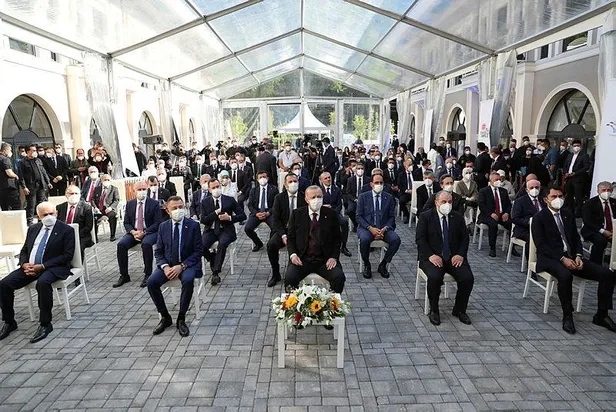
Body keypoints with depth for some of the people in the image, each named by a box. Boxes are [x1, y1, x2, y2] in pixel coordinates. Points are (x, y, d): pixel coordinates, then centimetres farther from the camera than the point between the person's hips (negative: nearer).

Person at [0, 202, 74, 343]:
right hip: (30, 267, 6)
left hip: (54, 267, -6)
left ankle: (45, 324, -23)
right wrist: (24, 264, -5)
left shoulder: (66, 230, -2)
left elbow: (67, 255, -10)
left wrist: (42, 266, -17)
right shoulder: (33, 229, 17)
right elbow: (24, 251, 19)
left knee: (42, 282, -36)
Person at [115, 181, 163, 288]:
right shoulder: (130, 204, 10)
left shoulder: (154, 203, -2)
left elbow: (158, 223, -7)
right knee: (121, 244, -21)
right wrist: (133, 232, -12)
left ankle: (147, 274, -22)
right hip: (134, 232, 4)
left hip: (150, 232, -4)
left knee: (146, 244, -35)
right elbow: (126, 223, 9)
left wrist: (144, 232, -19)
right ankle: (124, 275, -10)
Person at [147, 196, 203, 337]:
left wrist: (182, 266, -19)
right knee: (151, 282, -22)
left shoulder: (193, 225, -4)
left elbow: (198, 251, -7)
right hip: (168, 264, 4)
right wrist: (165, 266, -13)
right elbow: (159, 251, 7)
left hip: (187, 264, -3)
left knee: (188, 280, -35)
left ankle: (181, 319, -15)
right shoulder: (163, 226, 6)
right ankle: (165, 317, -1)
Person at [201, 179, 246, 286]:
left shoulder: (230, 200, 4)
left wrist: (230, 218, -14)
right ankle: (214, 262, 4)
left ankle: (215, 273, -26)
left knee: (222, 244, -35)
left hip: (225, 230, -2)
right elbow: (203, 220, -2)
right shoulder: (205, 202, 8)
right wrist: (216, 212, -13)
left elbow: (243, 216, 2)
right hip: (210, 230, 2)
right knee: (201, 246, -27)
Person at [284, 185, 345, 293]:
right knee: (289, 278, -25)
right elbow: (290, 237, 8)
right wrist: (292, 254, -9)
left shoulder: (330, 214, 5)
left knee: (339, 278, -24)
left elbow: (337, 238, 9)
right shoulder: (297, 214, 5)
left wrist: (334, 257, -5)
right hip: (302, 259, 0)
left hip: (325, 260, 0)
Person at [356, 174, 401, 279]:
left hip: (384, 228, 2)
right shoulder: (363, 197, 2)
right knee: (364, 239, -35)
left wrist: (384, 229, -13)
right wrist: (370, 228, -17)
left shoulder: (389, 198, 7)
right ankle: (366, 265, -7)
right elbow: (359, 216, -2)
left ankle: (383, 265, -5)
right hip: (366, 227, -2)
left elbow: (392, 217, 6)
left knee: (396, 239, -26)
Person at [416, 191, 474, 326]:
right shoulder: (425, 217, 1)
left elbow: (465, 238, 9)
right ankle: (433, 310, -7)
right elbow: (420, 239, -6)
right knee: (435, 277, -32)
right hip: (433, 257, -3)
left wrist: (460, 254, -9)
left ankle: (459, 310, 4)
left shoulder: (458, 217, 12)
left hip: (454, 257, 3)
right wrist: (430, 255, -19)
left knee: (467, 278, -21)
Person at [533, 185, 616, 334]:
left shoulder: (568, 214, 15)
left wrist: (578, 256, -5)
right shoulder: (539, 217, -3)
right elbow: (540, 245, -11)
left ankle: (601, 315, 3)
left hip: (572, 257, 6)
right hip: (550, 258, -6)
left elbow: (576, 238, 15)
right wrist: (562, 259, -20)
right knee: (565, 275, -38)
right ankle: (567, 316, -19)